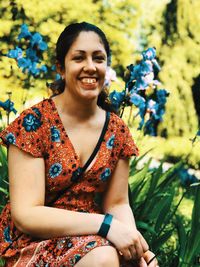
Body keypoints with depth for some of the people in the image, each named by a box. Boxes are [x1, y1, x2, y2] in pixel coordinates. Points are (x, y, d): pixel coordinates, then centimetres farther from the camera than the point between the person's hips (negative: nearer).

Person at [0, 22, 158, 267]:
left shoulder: (117, 130, 2)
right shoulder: (33, 122, -13)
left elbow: (117, 203, 6)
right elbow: (25, 214, -17)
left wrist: (136, 244, -15)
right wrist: (106, 225, -26)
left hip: (90, 236, 5)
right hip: (33, 242, -4)